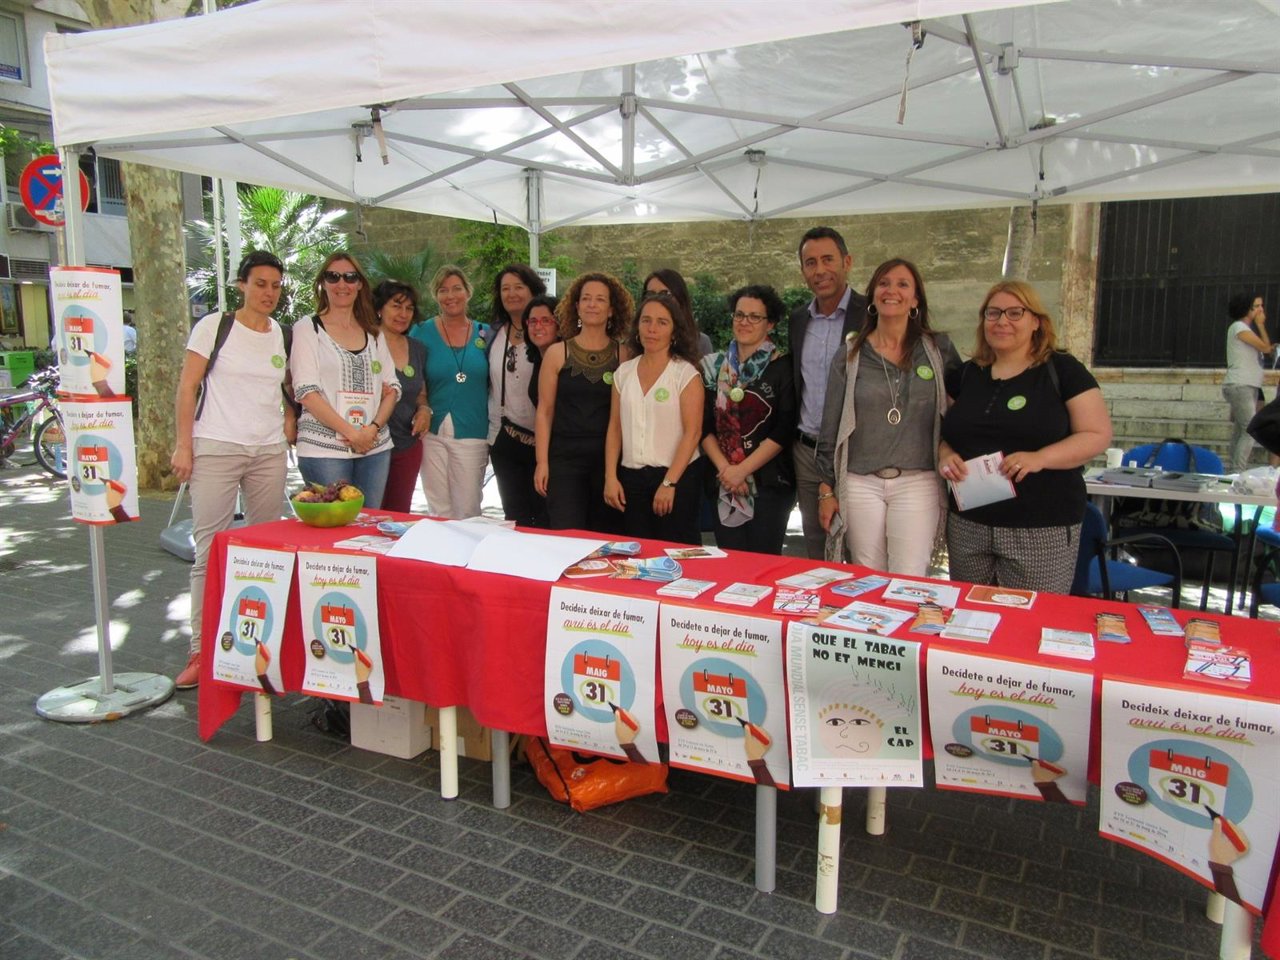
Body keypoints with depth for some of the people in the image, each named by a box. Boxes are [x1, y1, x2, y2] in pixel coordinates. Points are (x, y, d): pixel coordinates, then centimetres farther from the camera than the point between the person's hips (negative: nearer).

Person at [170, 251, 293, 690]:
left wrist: (289, 420, 6)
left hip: (269, 452, 4)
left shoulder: (283, 335, 11)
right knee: (209, 550, -3)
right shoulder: (214, 326, -1)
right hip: (216, 449, -4)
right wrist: (183, 445, -7)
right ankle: (200, 650, 5)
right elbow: (187, 387, -2)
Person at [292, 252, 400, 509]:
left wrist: (373, 428, -7)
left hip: (375, 448, 4)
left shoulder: (374, 334, 16)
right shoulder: (308, 329, 2)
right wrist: (351, 432, -14)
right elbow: (306, 392, -7)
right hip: (324, 450, -4)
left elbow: (392, 388, 11)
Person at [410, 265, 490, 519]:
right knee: (439, 511, 6)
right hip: (433, 433, 0)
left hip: (472, 435, 0)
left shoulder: (484, 334, 7)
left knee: (468, 512, 3)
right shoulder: (422, 332, 3)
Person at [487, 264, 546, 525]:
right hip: (505, 439, 5)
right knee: (515, 517, 12)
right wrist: (491, 435, 16)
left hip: (542, 439, -5)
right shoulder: (494, 334, 10)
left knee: (544, 518, 1)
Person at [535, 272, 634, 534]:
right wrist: (542, 462, -3)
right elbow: (545, 411, 2)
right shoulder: (557, 353, 2)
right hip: (565, 458, -1)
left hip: (608, 459, 1)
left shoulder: (623, 355, 3)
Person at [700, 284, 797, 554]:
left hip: (770, 483, -3)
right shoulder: (716, 365, 9)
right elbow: (705, 426, 6)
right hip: (724, 483, 3)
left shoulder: (782, 367, -2)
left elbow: (783, 431, -8)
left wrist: (742, 470, -12)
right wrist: (724, 468, -8)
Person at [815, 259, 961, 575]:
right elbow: (830, 427, 7)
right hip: (860, 484, 1)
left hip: (918, 482, -1)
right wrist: (827, 489, 5)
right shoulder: (849, 357, 5)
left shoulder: (939, 349, 5)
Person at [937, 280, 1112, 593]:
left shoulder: (1062, 370, 0)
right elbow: (944, 432, 18)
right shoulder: (965, 374, 12)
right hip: (968, 527, 4)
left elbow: (1097, 435, -5)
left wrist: (1039, 458, -20)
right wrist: (945, 455, -5)